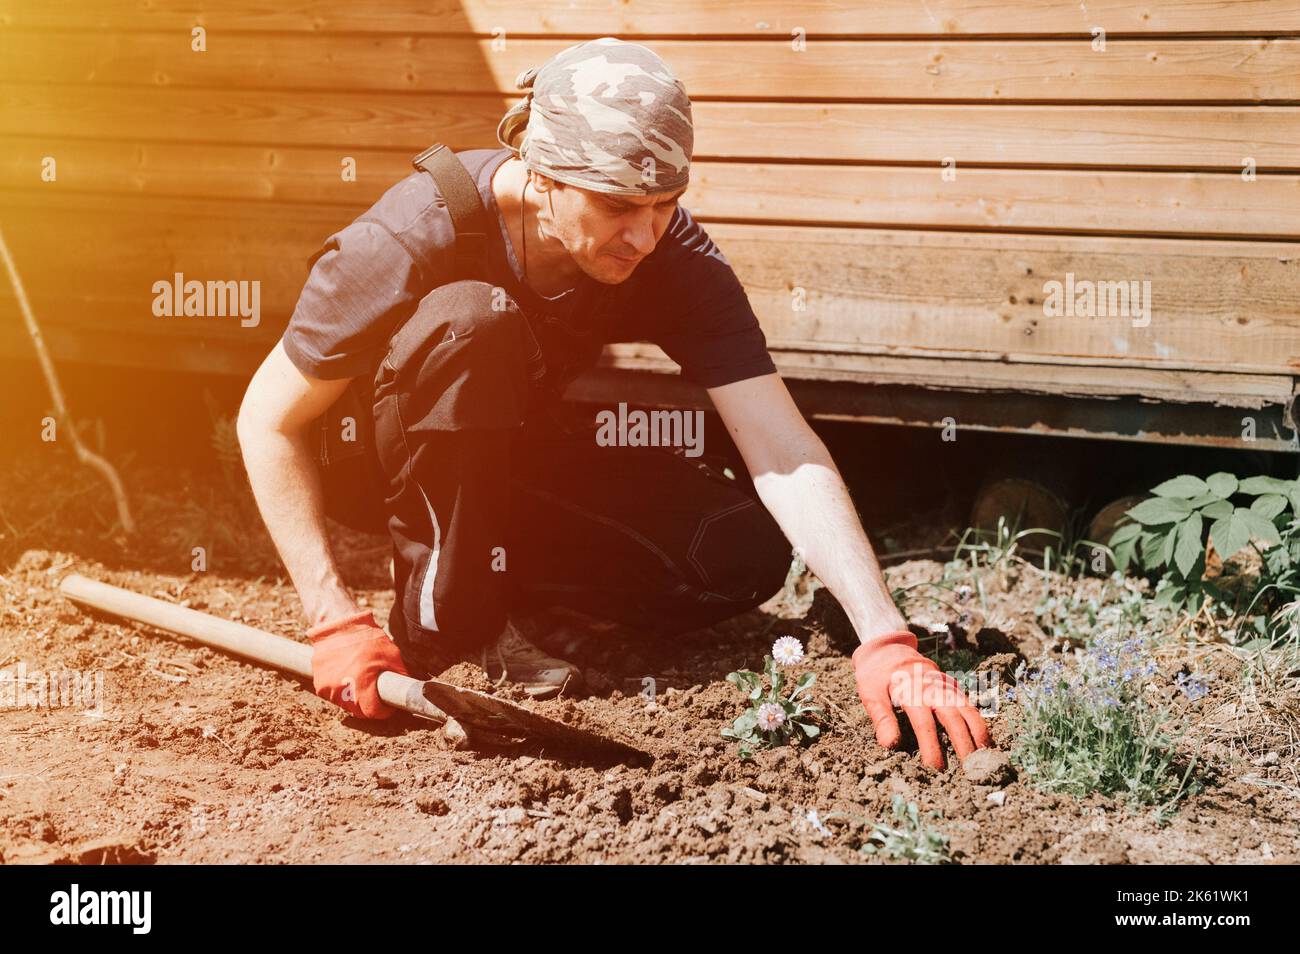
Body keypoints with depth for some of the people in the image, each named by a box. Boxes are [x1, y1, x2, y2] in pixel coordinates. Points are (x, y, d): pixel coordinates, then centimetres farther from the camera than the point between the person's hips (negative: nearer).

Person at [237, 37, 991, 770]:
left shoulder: (675, 257, -24)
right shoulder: (416, 237, -32)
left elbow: (784, 453, -30)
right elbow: (271, 420, -22)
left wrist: (885, 640, -41)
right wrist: (336, 622, -28)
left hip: (533, 455, 3)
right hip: (420, 468, -3)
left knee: (746, 553, -21)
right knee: (473, 319, -35)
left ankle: (502, 579, -2)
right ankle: (444, 620, -20)